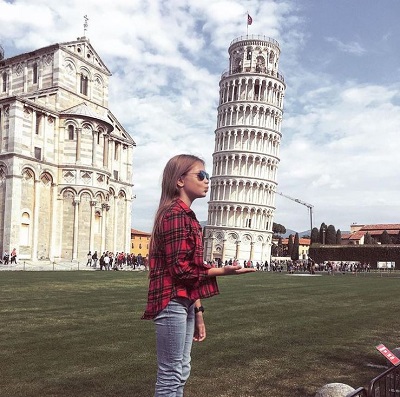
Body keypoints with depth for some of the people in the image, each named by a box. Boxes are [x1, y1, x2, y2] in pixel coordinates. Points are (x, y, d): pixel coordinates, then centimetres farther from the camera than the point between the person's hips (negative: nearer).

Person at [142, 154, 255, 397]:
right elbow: (180, 268, -20)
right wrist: (223, 271, -17)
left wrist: (198, 312, 15)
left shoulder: (186, 216, 15)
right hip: (172, 302, -10)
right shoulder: (175, 214, -15)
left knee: (181, 370, 17)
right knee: (171, 374, 0)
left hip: (184, 302, 10)